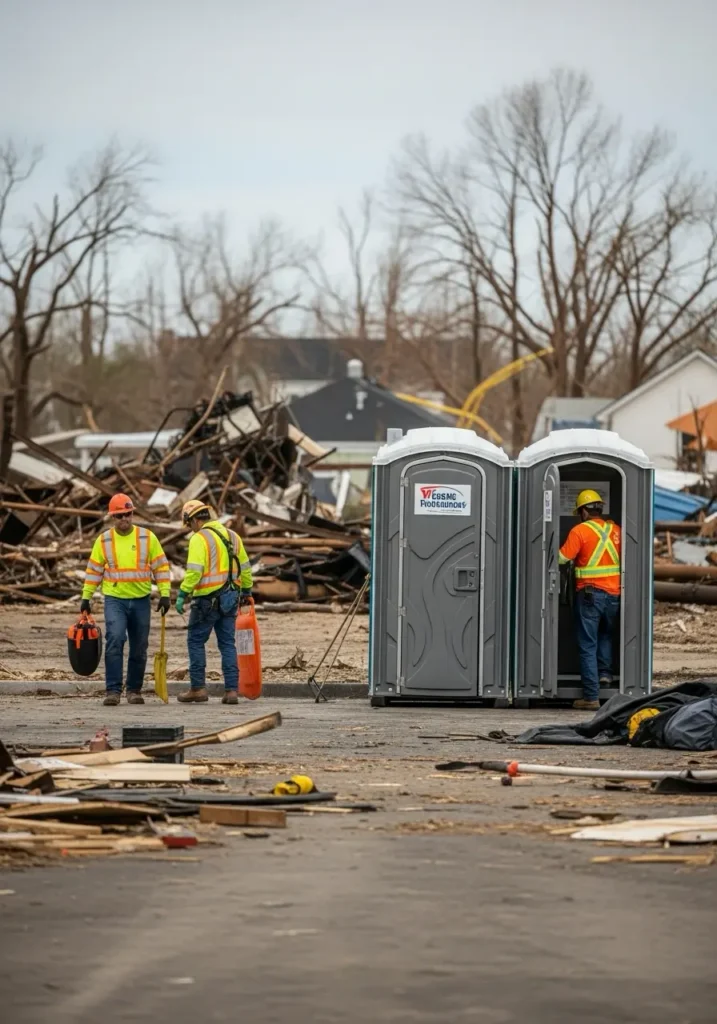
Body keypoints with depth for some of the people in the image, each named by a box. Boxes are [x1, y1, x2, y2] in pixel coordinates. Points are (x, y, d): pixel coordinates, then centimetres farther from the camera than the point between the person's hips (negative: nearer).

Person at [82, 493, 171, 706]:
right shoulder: (104, 540, 3)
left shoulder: (147, 537, 1)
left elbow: (161, 567, 3)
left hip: (141, 601, 1)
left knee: (139, 648, 7)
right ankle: (113, 690, -17)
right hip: (115, 600, -1)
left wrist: (165, 594, -4)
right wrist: (86, 598, 8)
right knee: (115, 640, -19)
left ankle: (134, 689, 20)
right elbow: (94, 570, 10)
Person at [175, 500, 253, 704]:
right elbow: (245, 567, 18)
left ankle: (198, 688, 5)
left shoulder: (199, 538, -11)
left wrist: (182, 595, -16)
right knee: (227, 644, 9)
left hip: (208, 599, -7)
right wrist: (246, 591, 30)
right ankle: (231, 690, 3)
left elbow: (194, 571, -20)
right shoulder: (232, 536, 12)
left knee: (196, 641, 5)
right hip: (230, 599, 7)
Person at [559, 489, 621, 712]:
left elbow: (562, 558, -11)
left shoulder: (580, 531, -8)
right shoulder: (615, 531, 7)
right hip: (614, 593, 5)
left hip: (590, 593, -5)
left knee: (588, 645, 0)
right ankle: (605, 672, 15)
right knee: (606, 635, 30)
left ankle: (591, 697, -3)